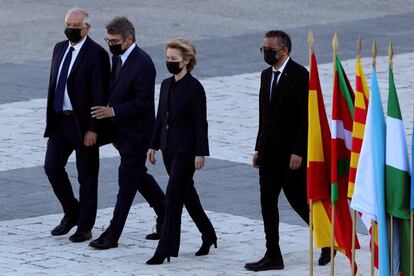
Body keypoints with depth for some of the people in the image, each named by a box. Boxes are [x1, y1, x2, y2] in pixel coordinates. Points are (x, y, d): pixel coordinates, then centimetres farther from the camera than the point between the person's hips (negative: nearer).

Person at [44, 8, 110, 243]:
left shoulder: (96, 54, -13)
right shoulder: (60, 49, 10)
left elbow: (99, 94, -15)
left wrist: (93, 128, -18)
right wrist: (51, 117, 15)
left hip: (83, 123, -7)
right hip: (60, 120, 7)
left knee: (87, 175, 3)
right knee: (52, 167, 3)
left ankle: (85, 227, 12)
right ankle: (72, 213, 23)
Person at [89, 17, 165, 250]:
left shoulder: (143, 64, -21)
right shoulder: (118, 58, 7)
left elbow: (143, 102, -22)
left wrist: (113, 111, -23)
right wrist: (108, 110, 9)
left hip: (137, 133, -9)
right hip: (123, 131, 9)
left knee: (127, 182, -4)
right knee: (139, 176, 18)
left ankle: (113, 235, -1)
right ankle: (166, 218, 32)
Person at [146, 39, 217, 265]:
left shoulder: (194, 88, -13)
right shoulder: (166, 85, 10)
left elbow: (200, 123, -14)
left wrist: (200, 153, -17)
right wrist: (154, 145, 13)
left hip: (186, 150, -8)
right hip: (169, 148, 8)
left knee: (173, 196, -10)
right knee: (187, 193, 17)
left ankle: (165, 249, -8)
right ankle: (208, 235, 33)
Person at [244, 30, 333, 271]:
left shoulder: (299, 75, -12)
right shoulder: (267, 75, 13)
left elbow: (306, 116, -16)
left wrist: (298, 152, -19)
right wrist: (259, 149, 14)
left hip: (291, 152, -8)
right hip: (270, 151, 8)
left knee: (299, 201, -1)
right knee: (268, 203, 4)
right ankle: (273, 256, 8)